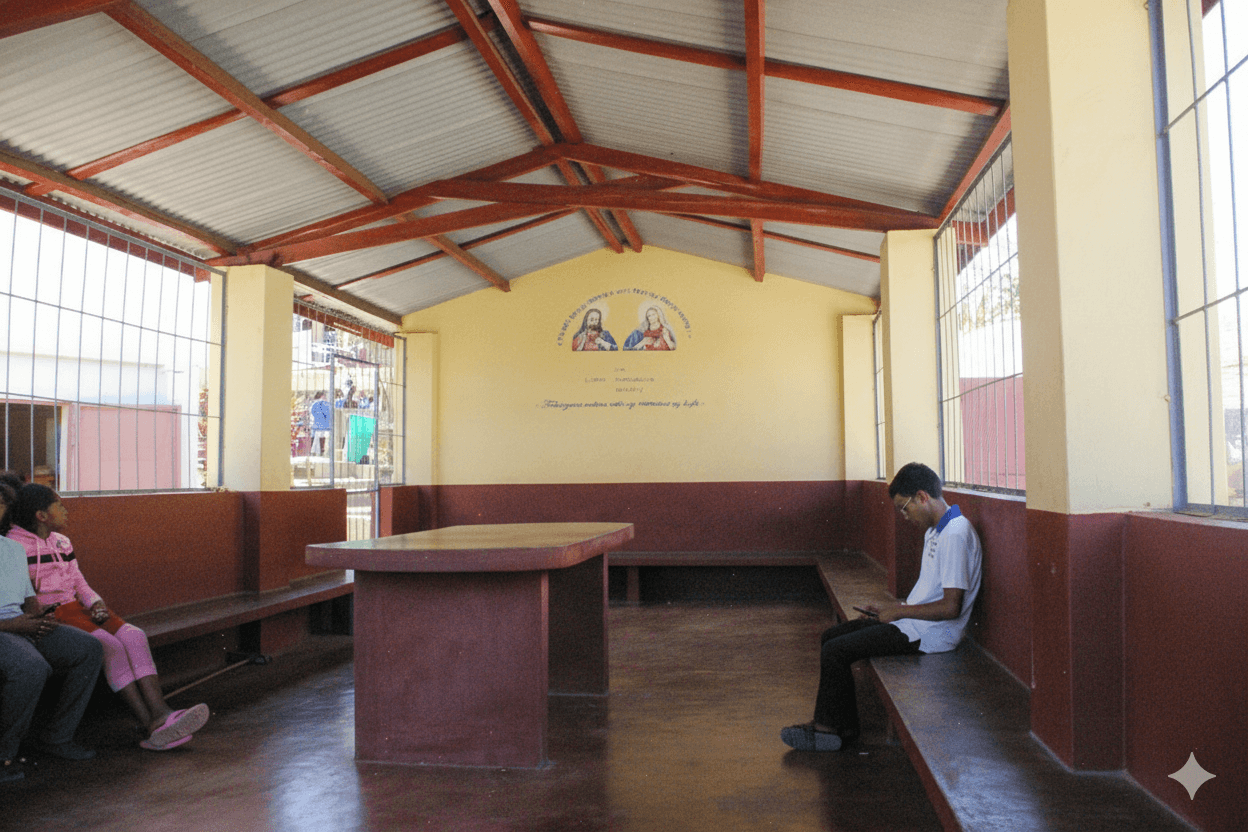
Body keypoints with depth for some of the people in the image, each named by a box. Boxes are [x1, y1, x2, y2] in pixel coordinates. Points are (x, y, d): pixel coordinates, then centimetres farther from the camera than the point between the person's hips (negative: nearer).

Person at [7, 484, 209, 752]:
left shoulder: (62, 542, 20)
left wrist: (96, 603, 1)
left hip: (77, 608, 7)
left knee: (134, 636, -19)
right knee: (110, 646, -29)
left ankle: (161, 714, -35)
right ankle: (152, 727, -30)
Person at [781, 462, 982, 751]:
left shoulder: (955, 535, -20)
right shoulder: (935, 530, 13)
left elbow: (950, 607, -24)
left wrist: (898, 611, -14)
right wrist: (891, 608, 10)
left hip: (930, 634, -11)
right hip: (913, 622, 11)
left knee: (835, 651, -14)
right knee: (830, 638, 7)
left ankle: (827, 727, 4)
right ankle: (845, 726, 9)